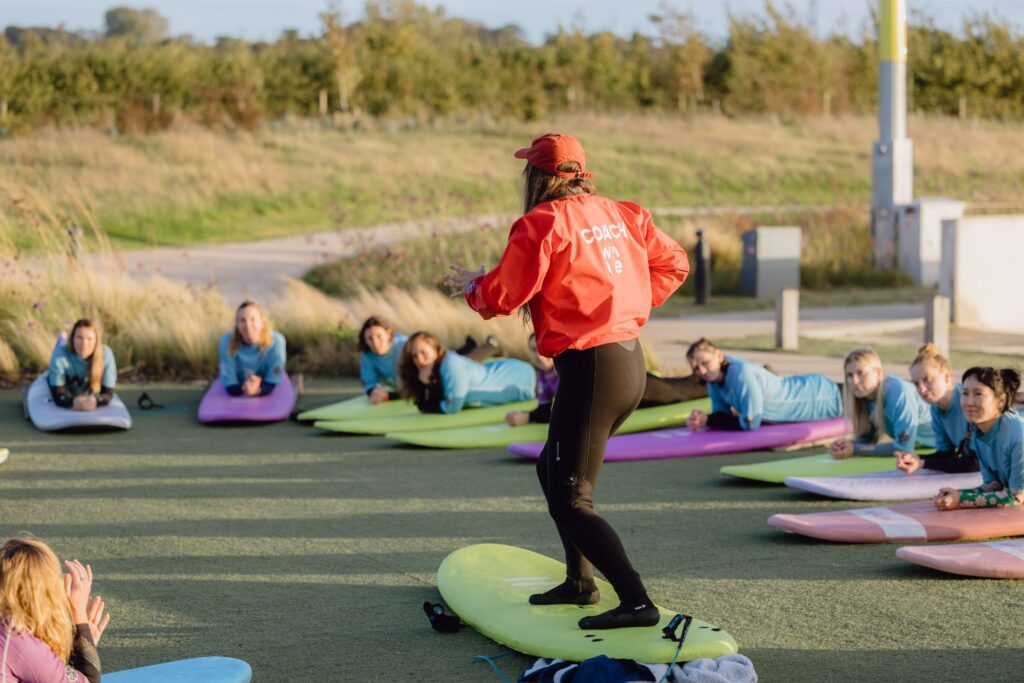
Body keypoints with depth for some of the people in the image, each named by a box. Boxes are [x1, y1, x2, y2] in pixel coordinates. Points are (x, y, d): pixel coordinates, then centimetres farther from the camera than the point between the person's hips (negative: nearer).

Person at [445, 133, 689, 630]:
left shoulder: (543, 223, -12)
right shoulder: (620, 215, 11)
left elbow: (502, 296, -14)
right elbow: (672, 263, 16)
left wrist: (470, 286, 8)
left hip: (589, 368, -9)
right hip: (631, 362, 9)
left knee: (570, 500, -5)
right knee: (552, 468, 25)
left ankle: (637, 602, -15)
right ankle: (580, 581, 32)